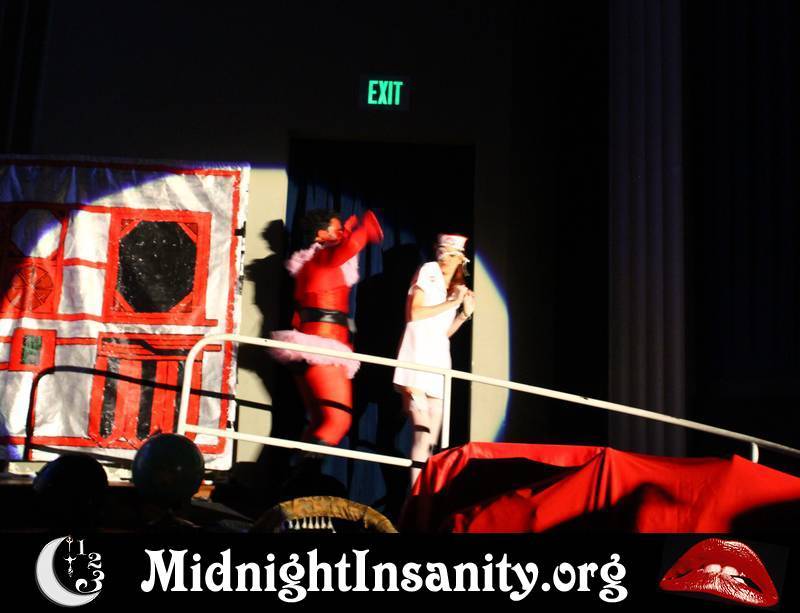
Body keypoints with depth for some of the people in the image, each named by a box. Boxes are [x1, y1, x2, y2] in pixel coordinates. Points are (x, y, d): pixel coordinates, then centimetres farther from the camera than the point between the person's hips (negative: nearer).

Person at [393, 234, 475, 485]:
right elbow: (413, 313, -11)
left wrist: (465, 312, 10)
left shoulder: (455, 288, 21)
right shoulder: (427, 272, 1)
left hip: (439, 361, 7)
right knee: (423, 434, -19)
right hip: (417, 359, -7)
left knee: (431, 440, 3)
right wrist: (451, 303, -7)